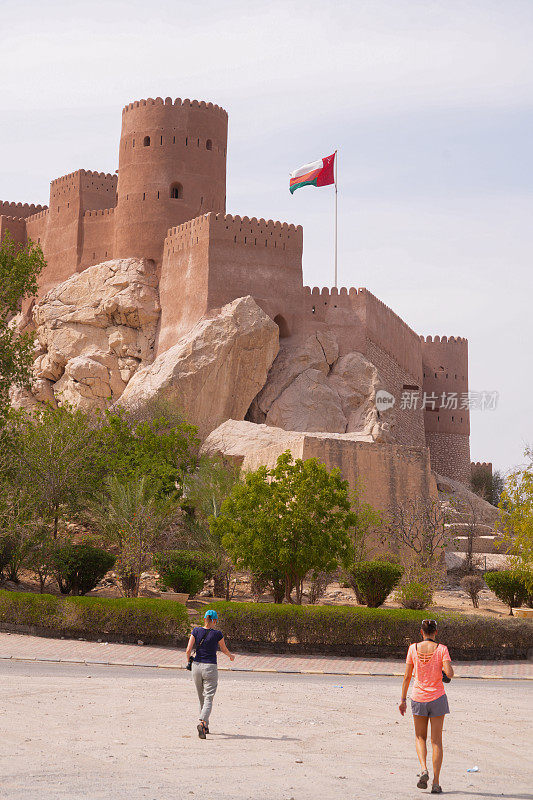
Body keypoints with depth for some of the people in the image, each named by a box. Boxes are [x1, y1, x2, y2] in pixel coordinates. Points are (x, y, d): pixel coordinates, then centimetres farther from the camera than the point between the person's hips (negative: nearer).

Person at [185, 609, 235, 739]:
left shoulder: (196, 631, -1)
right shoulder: (217, 634, -7)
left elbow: (188, 650, -6)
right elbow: (224, 650, 8)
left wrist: (188, 660, 15)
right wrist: (231, 656, 30)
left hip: (197, 666, 4)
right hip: (210, 667, -4)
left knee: (202, 698, 18)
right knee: (208, 699, -5)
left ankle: (205, 725, 25)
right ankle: (202, 723, -27)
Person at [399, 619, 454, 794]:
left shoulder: (413, 648, -2)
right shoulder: (441, 649, -7)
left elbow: (407, 676, 0)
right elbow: (449, 673, -17)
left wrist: (403, 699, 7)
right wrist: (443, 668, 6)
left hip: (418, 698, 1)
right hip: (437, 697, -1)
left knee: (420, 737, 18)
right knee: (436, 741, 7)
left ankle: (424, 769, -7)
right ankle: (436, 783, 3)